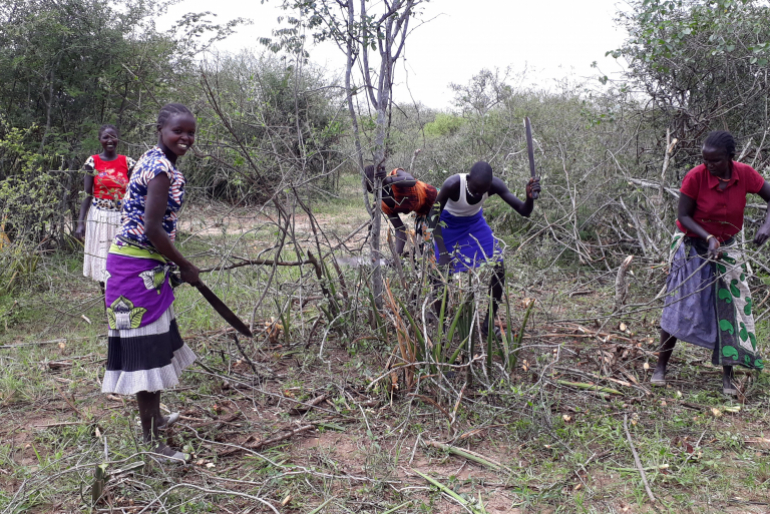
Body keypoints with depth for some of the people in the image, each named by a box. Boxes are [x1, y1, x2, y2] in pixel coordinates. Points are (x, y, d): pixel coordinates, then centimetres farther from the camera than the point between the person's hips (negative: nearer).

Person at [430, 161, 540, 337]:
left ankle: (489, 324, 9)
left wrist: (530, 198, -49)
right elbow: (434, 215, -25)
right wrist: (442, 253, -31)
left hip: (475, 222, 3)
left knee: (499, 267, -5)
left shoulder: (495, 185, -27)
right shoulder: (453, 185, -36)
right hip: (449, 224, -3)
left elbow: (524, 211, -25)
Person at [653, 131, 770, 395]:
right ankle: (661, 367, 9)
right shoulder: (695, 177, -21)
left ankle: (728, 376, 11)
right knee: (680, 307, -3)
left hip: (727, 249, 3)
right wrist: (708, 238, -30)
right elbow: (684, 216, -16)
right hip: (693, 248, -3)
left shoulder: (744, 174, -13)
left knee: (732, 308, 1)